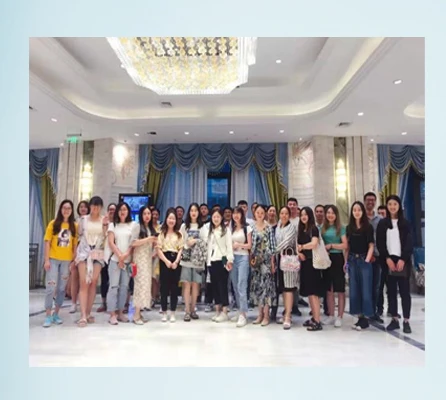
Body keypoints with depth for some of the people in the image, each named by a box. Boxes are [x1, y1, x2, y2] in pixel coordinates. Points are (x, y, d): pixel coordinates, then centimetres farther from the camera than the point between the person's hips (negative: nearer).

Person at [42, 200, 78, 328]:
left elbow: (75, 244, 6)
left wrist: (74, 259, 1)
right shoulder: (53, 224, -1)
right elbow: (47, 243, -3)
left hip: (67, 261, 2)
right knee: (50, 287, -3)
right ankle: (48, 316, 8)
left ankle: (56, 314, 21)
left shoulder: (74, 226, 4)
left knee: (62, 288, 8)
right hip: (53, 259, -2)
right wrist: (46, 260, -8)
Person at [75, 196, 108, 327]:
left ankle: (88, 313, 11)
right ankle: (83, 316, -10)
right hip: (84, 252, -1)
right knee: (84, 283, -9)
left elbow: (106, 238, 3)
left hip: (98, 254, 1)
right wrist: (76, 253, 6)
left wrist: (104, 225, -10)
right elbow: (79, 236, 9)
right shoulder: (83, 219, 7)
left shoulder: (105, 220, 6)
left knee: (93, 283, 0)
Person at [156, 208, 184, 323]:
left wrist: (176, 261, -10)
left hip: (176, 261, 1)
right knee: (164, 287, 1)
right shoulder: (162, 233, 6)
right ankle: (164, 313, 12)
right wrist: (166, 261, -12)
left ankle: (172, 313, 11)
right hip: (164, 261, -1)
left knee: (174, 287, 3)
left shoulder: (179, 234, 10)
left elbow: (181, 249, 3)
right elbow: (159, 249, -1)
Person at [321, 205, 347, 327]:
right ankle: (331, 315, 22)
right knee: (329, 289, 11)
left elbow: (345, 245, -8)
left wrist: (331, 245, -12)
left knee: (340, 290, 1)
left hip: (337, 259, -4)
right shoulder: (322, 228, 9)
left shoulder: (341, 228, -1)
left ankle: (339, 317, 10)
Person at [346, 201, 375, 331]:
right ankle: (359, 317, 16)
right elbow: (347, 246, 10)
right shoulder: (349, 227, 8)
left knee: (365, 289, -1)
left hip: (364, 260, -4)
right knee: (354, 289, 7)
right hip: (352, 261, 4)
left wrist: (367, 260, -12)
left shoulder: (368, 227, -2)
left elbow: (371, 246, -3)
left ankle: (365, 318, 7)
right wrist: (346, 261, 5)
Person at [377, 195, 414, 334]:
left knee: (405, 291, -1)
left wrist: (402, 260, -12)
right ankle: (394, 319, 13)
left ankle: (406, 321, 5)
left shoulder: (405, 223, 5)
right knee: (391, 291, 5)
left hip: (403, 261, -1)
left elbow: (409, 243, -1)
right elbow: (380, 243, 2)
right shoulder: (382, 223, 7)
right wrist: (387, 259, -10)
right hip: (388, 261, 1)